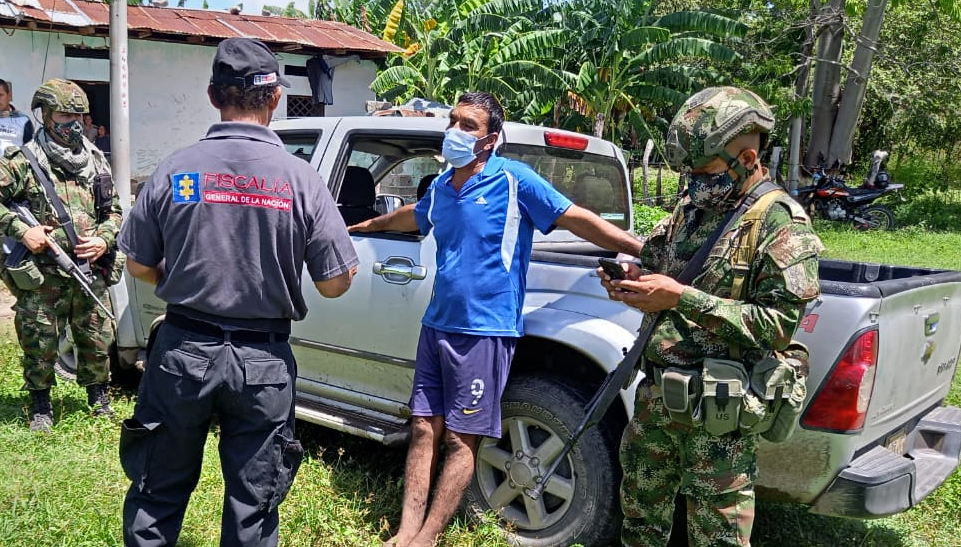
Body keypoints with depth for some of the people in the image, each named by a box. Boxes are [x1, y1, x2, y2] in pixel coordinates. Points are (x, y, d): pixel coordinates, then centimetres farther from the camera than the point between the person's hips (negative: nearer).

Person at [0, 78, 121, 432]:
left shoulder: (95, 160, 11)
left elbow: (113, 210, 16)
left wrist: (104, 240, -1)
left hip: (89, 270, 3)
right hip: (42, 275, -3)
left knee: (98, 339, 9)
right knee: (39, 342, 5)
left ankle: (98, 397, 28)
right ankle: (41, 407, 23)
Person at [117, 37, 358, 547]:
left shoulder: (174, 170, -7)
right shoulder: (301, 179, -11)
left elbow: (139, 265, 2)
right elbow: (336, 283, -8)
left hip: (182, 351, 1)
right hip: (263, 361, -1)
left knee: (159, 494, 19)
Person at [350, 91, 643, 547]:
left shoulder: (514, 180, -7)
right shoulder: (441, 185, 12)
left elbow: (578, 220, -10)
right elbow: (415, 216, 35)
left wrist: (647, 252, -15)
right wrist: (368, 226, 50)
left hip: (485, 330, -6)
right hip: (437, 324, 6)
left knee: (460, 438, 0)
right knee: (424, 429, 5)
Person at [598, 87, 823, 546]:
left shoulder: (783, 225, -11)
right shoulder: (691, 207, 11)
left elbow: (778, 326, -20)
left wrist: (681, 298, -25)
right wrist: (636, 286, -1)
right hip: (655, 393, 7)